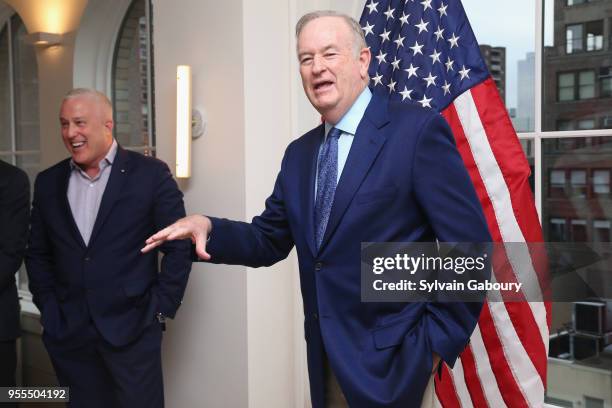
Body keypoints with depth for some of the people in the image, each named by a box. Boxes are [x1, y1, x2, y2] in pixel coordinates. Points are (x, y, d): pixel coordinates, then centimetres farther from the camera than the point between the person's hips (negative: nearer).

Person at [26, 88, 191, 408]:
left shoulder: (150, 174, -4)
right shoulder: (48, 182, 9)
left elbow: (179, 247, -4)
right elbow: (37, 253, 15)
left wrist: (160, 309, -6)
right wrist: (48, 307, 6)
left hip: (132, 331, -3)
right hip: (67, 334, 4)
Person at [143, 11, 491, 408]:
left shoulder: (418, 129, -13)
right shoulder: (299, 153, 9)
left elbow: (470, 245, -15)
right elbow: (270, 241, 11)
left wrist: (436, 342, -14)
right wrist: (208, 227, -7)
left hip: (392, 361, -6)